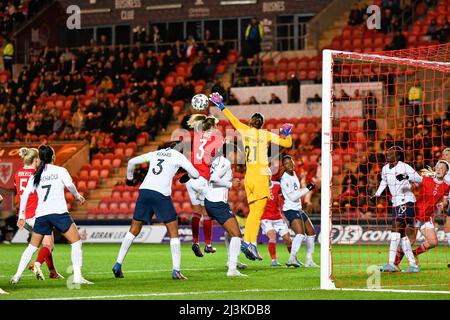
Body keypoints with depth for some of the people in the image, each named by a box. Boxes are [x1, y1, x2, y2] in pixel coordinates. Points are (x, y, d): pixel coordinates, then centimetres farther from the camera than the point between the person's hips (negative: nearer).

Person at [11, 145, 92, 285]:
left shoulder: (35, 176, 13)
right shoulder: (60, 170, 3)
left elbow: (25, 194, 8)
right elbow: (70, 185, -12)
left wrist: (21, 216, 13)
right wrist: (78, 196, 6)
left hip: (41, 214, 4)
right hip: (59, 212, -4)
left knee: (32, 246, 16)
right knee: (76, 242, 1)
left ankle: (17, 275, 12)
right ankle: (77, 276, -10)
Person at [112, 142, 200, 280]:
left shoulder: (155, 153, 21)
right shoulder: (178, 156, 8)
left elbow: (131, 162, 27)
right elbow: (195, 174, 5)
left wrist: (129, 178, 44)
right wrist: (188, 176, 28)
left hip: (144, 191, 5)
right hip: (161, 194, -4)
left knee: (134, 230, 15)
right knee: (173, 232, 5)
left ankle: (118, 265, 13)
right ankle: (176, 271, -2)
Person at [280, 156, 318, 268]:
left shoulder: (293, 174, 12)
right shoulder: (285, 179, -16)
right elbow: (292, 197, -21)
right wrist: (307, 189, -17)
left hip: (298, 209, 10)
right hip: (290, 209, -10)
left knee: (311, 233, 15)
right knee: (300, 233, -29)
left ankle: (309, 261, 20)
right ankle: (292, 258, -40)